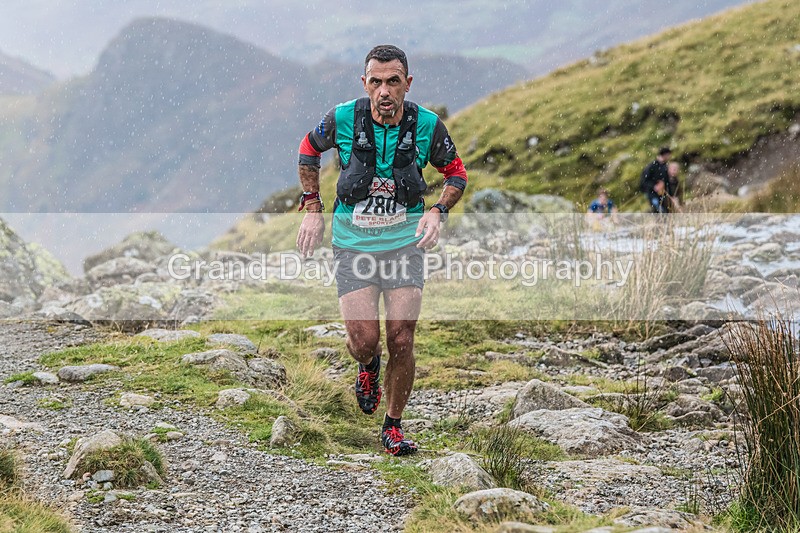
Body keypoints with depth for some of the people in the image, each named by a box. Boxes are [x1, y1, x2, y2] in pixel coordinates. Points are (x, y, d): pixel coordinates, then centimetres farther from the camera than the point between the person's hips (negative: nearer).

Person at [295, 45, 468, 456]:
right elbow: (309, 151, 9)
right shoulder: (342, 119, -13)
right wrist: (312, 209, 4)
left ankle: (393, 426, 14)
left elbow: (456, 174, 6)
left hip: (404, 240, 0)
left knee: (401, 341, -6)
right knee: (364, 339, -10)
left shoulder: (427, 125, -11)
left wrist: (437, 212, -12)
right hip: (353, 241, 0)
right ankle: (368, 364, 29)